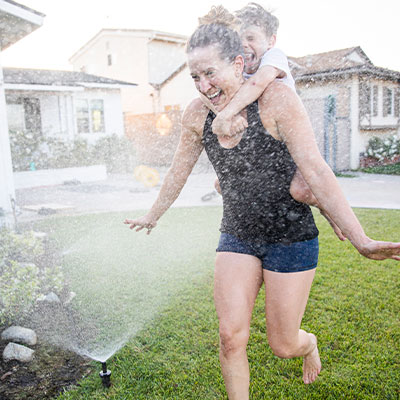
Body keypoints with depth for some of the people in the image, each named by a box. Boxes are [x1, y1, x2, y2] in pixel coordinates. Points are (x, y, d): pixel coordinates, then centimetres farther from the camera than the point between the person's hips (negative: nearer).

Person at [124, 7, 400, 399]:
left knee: (283, 345, 7)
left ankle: (309, 344, 45)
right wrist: (152, 216, 24)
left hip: (290, 237, -3)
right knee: (231, 337, -3)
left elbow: (316, 172, -21)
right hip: (236, 236, 4)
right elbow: (178, 171, 12)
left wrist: (361, 241, -27)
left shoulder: (276, 98, -17)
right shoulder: (196, 114, -3)